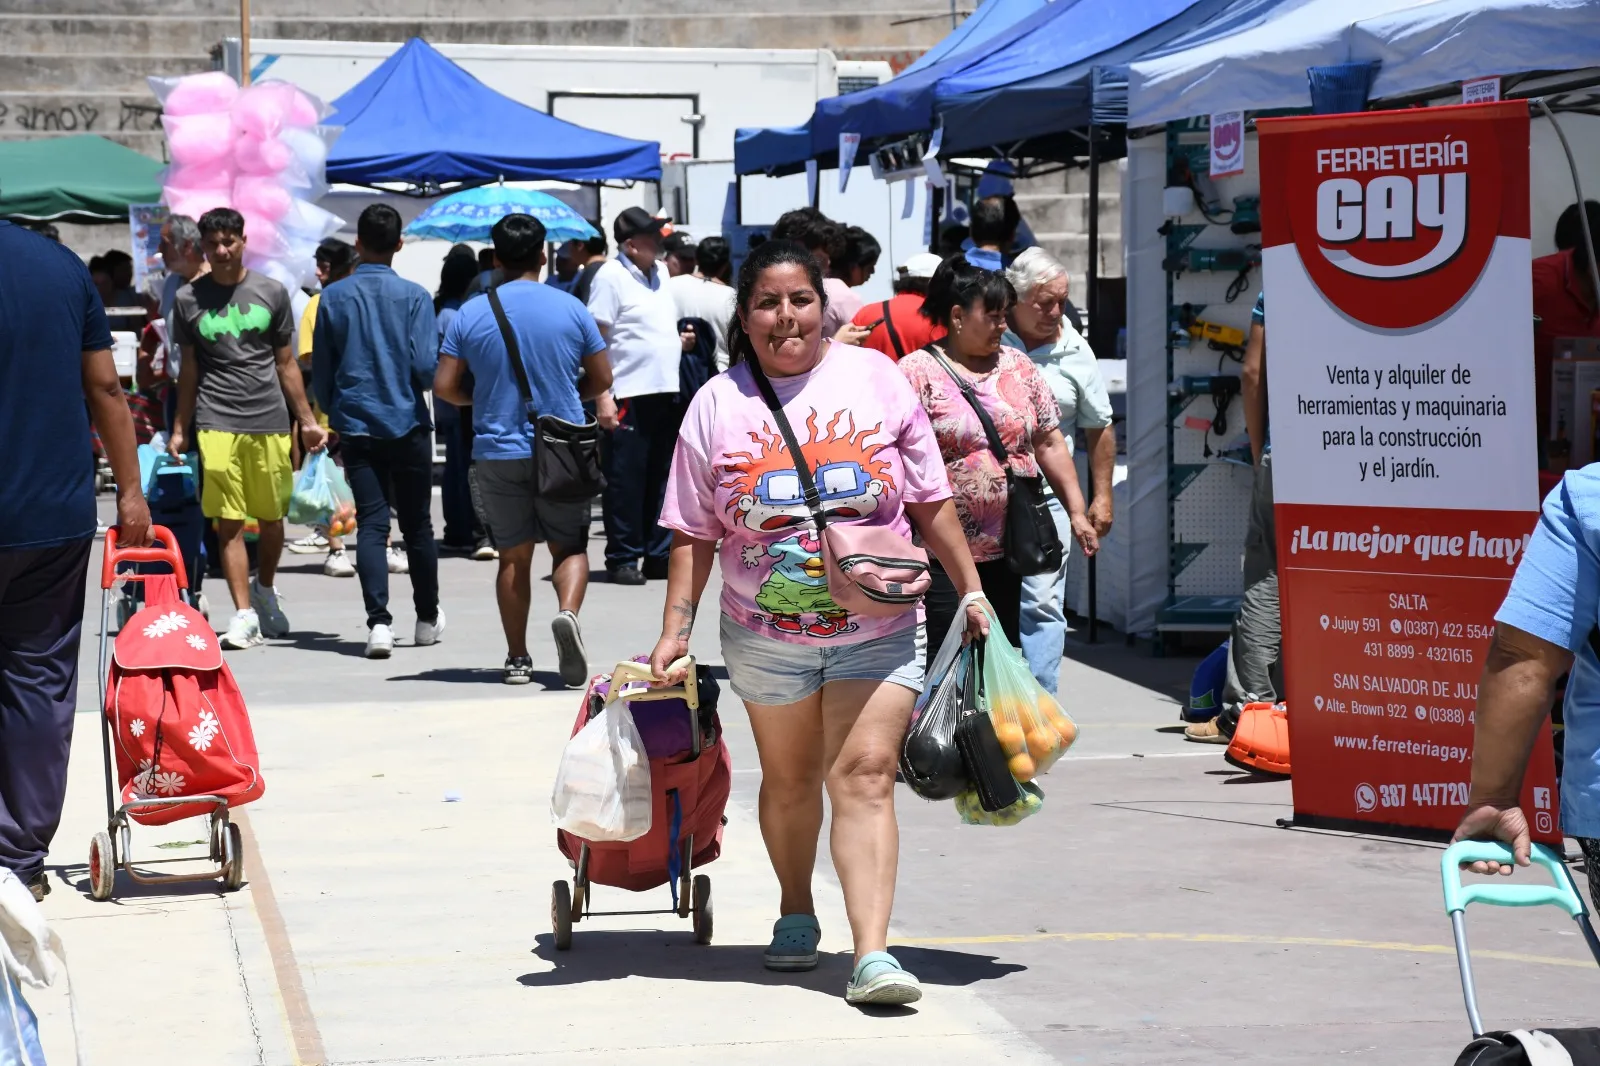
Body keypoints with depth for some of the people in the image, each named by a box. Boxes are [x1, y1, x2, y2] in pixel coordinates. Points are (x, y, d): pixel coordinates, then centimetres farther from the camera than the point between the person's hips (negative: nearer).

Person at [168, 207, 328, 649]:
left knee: (271, 518, 8)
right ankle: (244, 614, -6)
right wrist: (180, 430, 10)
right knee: (229, 522, -7)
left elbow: (286, 365, 12)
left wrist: (308, 421, 10)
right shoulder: (188, 299, 7)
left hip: (269, 420, 1)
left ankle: (264, 592, 32)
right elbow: (189, 371, 13)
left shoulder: (271, 293, 8)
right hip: (216, 423, -1)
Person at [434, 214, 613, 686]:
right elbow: (602, 378, 3)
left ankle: (517, 658, 11)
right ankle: (567, 612, -21)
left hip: (498, 452, 1)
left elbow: (445, 386, -3)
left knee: (513, 555, 11)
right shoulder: (570, 310, -2)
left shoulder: (470, 315, -3)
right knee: (570, 546, 8)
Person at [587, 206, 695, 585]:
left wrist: (682, 341, 6)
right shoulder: (611, 276, -8)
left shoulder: (659, 274, 15)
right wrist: (602, 397, -17)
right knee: (626, 481, -2)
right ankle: (622, 559, 4)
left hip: (667, 393, 7)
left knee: (662, 479, 10)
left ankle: (658, 556, 16)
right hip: (629, 395, -7)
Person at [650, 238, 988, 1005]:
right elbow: (694, 532, 1)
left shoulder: (876, 382, -1)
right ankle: (795, 913, 39)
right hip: (767, 637, 2)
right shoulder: (718, 403, -1)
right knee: (789, 780, 16)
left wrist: (970, 589, 1)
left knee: (864, 776, -12)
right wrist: (676, 628, -6)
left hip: (876, 631, -1)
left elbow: (931, 503, 4)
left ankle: (872, 955, -20)